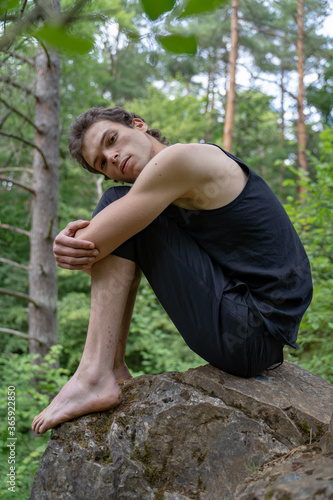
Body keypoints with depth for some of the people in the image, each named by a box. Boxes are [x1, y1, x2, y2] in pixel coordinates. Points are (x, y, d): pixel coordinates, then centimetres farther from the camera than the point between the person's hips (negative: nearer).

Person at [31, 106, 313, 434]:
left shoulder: (180, 157, -13)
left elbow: (92, 244, -16)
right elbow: (88, 244, 12)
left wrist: (73, 248, 7)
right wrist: (69, 245, -11)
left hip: (246, 333, -10)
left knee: (117, 205, -7)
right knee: (122, 222, 19)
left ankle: (95, 377, -11)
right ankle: (113, 370, 13)